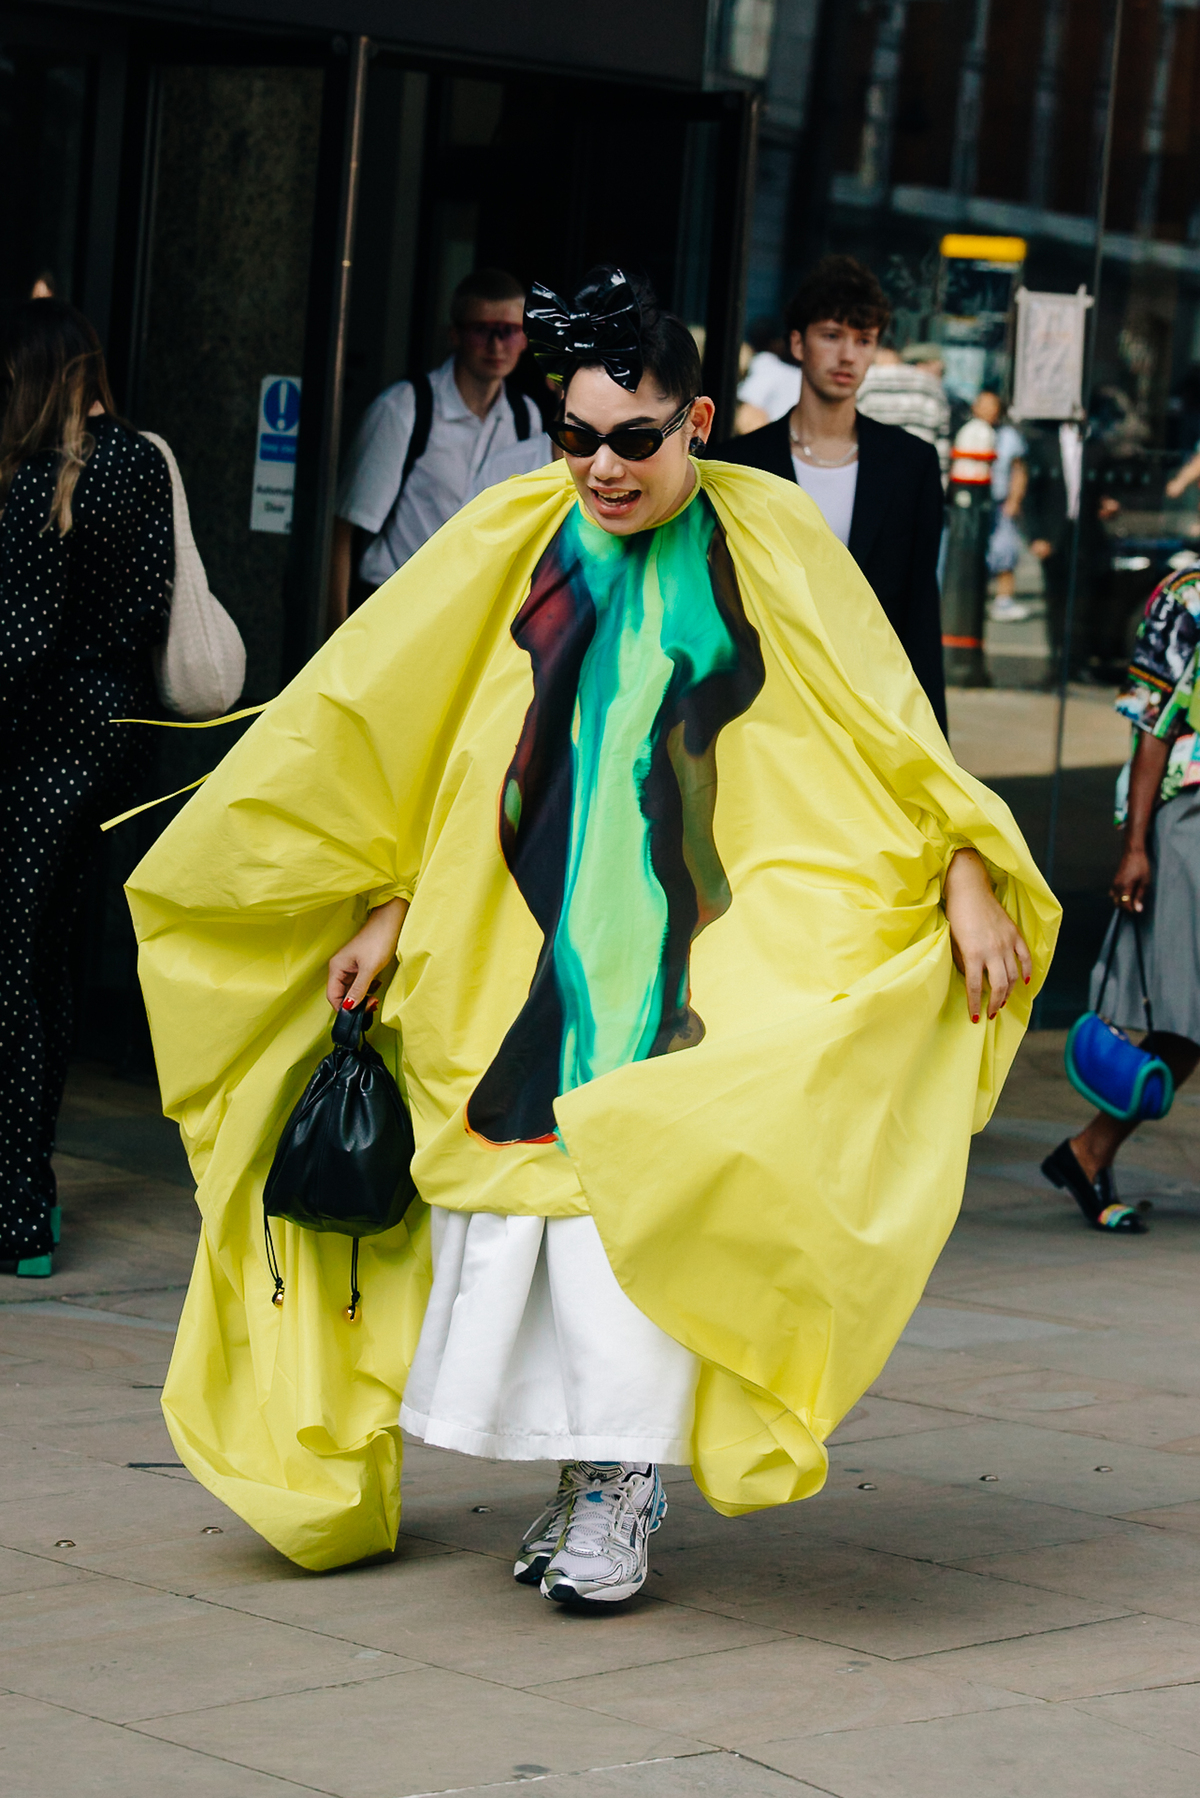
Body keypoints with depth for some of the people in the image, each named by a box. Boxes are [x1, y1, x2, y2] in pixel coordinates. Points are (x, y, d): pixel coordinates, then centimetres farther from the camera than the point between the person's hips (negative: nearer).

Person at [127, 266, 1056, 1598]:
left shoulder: (767, 538, 1)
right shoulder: (515, 541, 7)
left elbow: (883, 723, 2)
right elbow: (422, 738, 14)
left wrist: (966, 877, -5)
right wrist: (391, 908, 11)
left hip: (697, 932, -3)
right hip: (531, 939, 3)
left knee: (644, 1183, -14)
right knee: (516, 1171, -2)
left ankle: (620, 1494, -8)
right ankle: (580, 1476, 8)